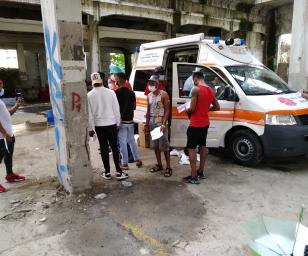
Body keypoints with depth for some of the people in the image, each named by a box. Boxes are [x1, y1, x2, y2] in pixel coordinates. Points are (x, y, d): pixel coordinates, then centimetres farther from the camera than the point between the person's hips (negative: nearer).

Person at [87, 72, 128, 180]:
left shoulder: (89, 95, -4)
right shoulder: (110, 92, -5)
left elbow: (89, 114, -1)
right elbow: (116, 109, -1)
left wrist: (90, 128, 6)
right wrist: (118, 123, 9)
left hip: (99, 125, 0)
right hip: (111, 124, 0)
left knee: (104, 148, 8)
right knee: (115, 147, 6)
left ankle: (107, 172, 16)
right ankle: (119, 172, 7)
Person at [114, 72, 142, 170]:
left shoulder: (116, 92, -13)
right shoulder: (131, 93, 5)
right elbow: (134, 107, 9)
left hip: (121, 121, -6)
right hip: (130, 120, 6)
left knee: (122, 142, 2)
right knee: (132, 141, 17)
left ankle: (125, 163, 8)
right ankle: (137, 160, 23)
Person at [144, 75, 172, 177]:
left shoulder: (163, 94, -8)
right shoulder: (149, 96, 12)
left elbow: (167, 110, -12)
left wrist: (163, 124, -21)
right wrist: (147, 124, 13)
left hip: (161, 123, -7)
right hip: (152, 123, 7)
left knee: (164, 146, -4)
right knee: (155, 145, 12)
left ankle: (168, 168, 4)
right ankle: (159, 165, 25)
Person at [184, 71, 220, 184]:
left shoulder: (196, 89, -17)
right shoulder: (210, 90, 8)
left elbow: (192, 109, -19)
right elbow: (217, 107, 13)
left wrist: (186, 110, 2)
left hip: (195, 124, -8)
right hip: (205, 123, 8)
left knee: (191, 148, -2)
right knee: (202, 146, 17)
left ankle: (194, 177, -1)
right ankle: (201, 172, 28)